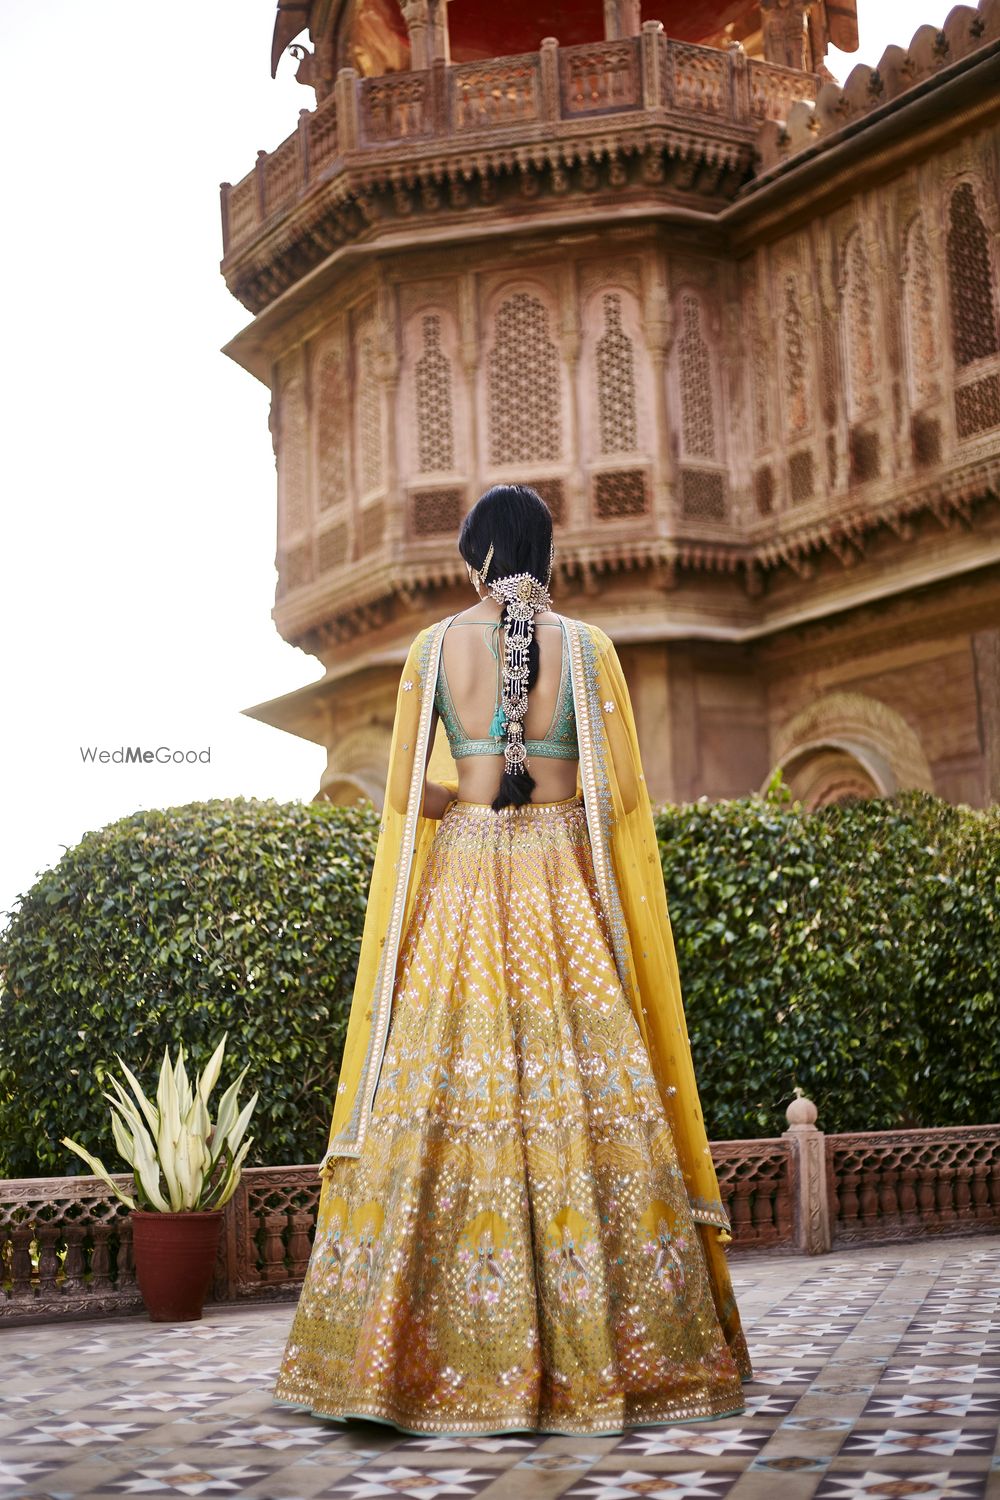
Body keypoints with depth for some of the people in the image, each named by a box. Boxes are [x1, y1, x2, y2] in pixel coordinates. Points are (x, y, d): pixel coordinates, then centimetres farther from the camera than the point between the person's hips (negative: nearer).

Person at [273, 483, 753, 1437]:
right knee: (588, 1100, 1)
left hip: (461, 881, 0)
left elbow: (404, 793, 1)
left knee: (447, 1101, 2)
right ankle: (602, 1354, 4)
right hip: (564, 890, 0)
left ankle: (454, 1362, 5)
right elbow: (624, 793, -1)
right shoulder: (587, 648, 1)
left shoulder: (435, 648, 2)